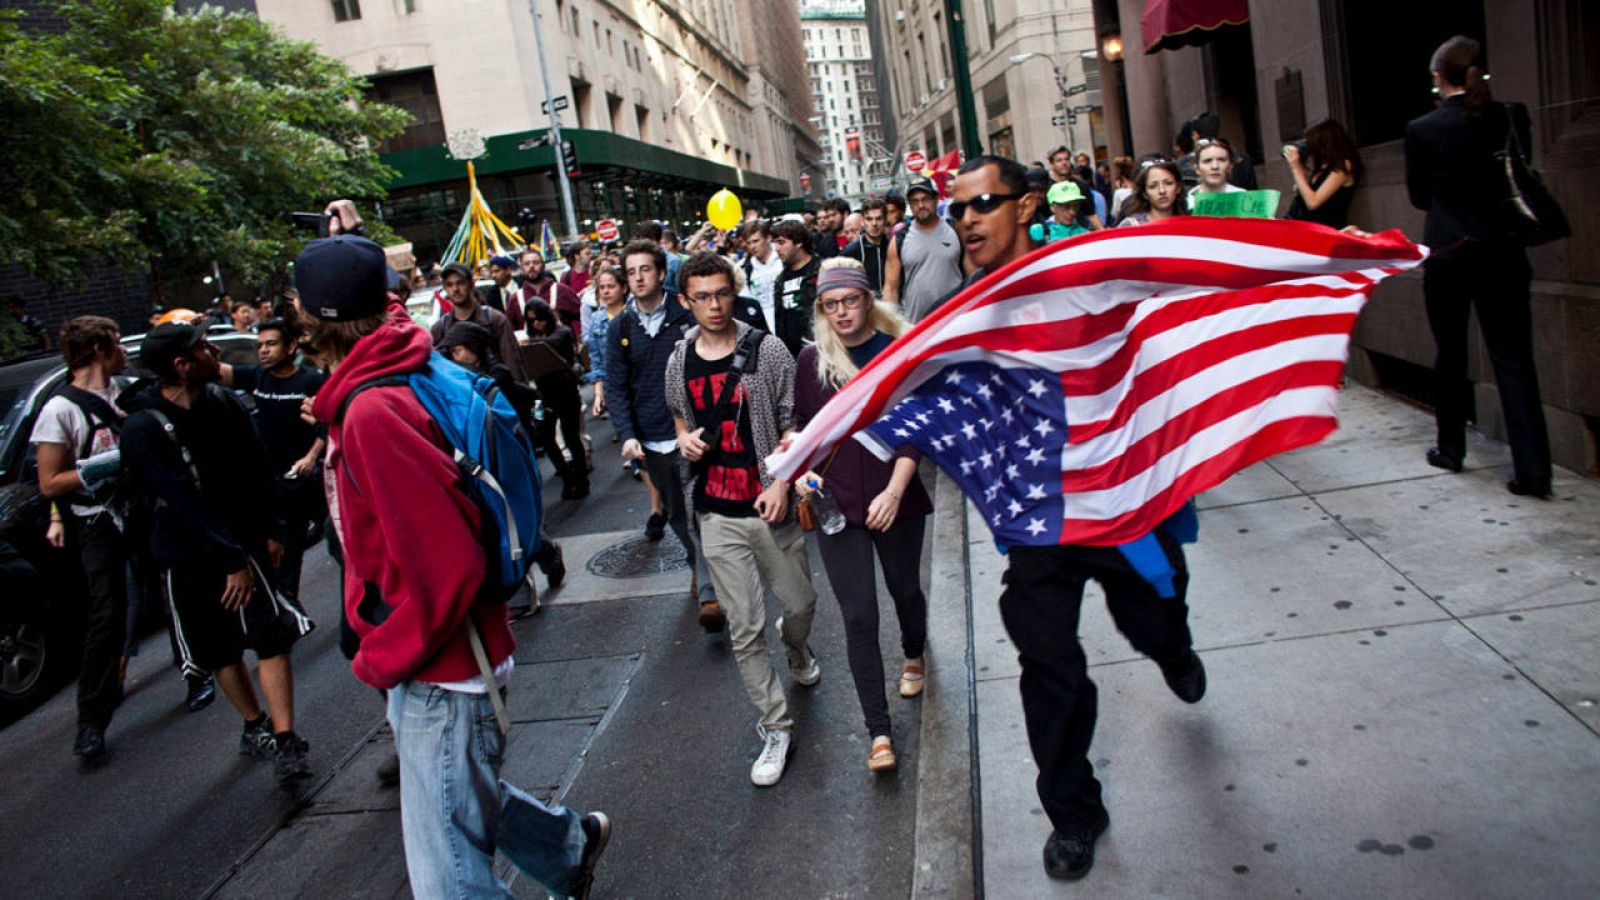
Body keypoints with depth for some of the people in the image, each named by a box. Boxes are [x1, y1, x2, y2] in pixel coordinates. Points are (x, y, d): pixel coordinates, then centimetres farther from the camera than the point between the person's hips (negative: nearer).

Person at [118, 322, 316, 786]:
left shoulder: (222, 401, -3)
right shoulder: (144, 428, -18)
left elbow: (258, 469, 5)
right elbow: (185, 502, -21)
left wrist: (271, 531, 2)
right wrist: (232, 561, -22)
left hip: (241, 539, 2)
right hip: (189, 554, -2)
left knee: (271, 636, -10)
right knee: (220, 649, 12)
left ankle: (284, 740, -8)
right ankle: (255, 725, 30)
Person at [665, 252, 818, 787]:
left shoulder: (766, 351, -6)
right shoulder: (679, 362, 4)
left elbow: (792, 422, -3)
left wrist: (782, 482, -15)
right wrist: (685, 438, 0)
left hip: (769, 505, -1)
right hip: (717, 514, 2)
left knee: (800, 603, 14)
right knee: (744, 630, 2)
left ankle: (796, 647, 51)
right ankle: (775, 729, 16)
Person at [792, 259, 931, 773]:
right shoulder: (812, 361, 0)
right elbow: (802, 424, 11)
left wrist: (895, 490, -17)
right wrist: (801, 471, -7)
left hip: (896, 501, 0)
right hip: (836, 504, 0)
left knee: (905, 590, 20)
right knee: (859, 616, 0)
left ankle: (913, 656, 54)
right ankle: (878, 731, 10)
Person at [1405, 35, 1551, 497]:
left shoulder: (1423, 130, -8)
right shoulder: (1511, 117, -1)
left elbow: (1420, 196, 1)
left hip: (1447, 254, -2)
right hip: (1503, 253, 2)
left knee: (1451, 355, 14)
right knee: (1514, 357, 2)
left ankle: (1450, 448, 25)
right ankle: (1533, 468, -3)